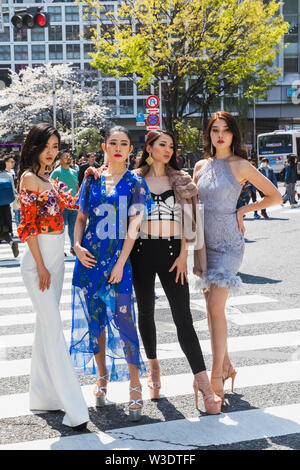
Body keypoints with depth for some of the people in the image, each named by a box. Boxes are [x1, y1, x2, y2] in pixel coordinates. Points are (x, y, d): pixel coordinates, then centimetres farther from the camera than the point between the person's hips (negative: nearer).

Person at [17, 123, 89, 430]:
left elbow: (72, 203, 24)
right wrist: (41, 266, -16)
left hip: (56, 257, 9)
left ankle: (43, 395, 22)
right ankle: (74, 409, -13)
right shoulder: (29, 177, -10)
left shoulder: (49, 180, 14)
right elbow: (28, 225, -14)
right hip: (39, 258, -9)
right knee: (53, 329, -11)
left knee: (46, 326, 13)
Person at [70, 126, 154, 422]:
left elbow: (133, 228, -5)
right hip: (89, 257, 4)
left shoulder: (136, 184, 1)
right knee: (94, 318, 9)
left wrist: (120, 264, -12)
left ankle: (135, 386, 3)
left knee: (123, 318, -8)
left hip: (118, 258, -3)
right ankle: (102, 377, 26)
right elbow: (81, 217, 15)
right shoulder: (92, 180, 10)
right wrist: (77, 245, -2)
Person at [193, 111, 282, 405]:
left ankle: (216, 376, -6)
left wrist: (242, 211, -6)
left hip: (228, 243, -5)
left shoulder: (240, 166, -5)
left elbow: (275, 196, -1)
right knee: (211, 308, 8)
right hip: (205, 243, 6)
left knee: (216, 307, -13)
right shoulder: (201, 166, 9)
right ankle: (226, 366, 22)